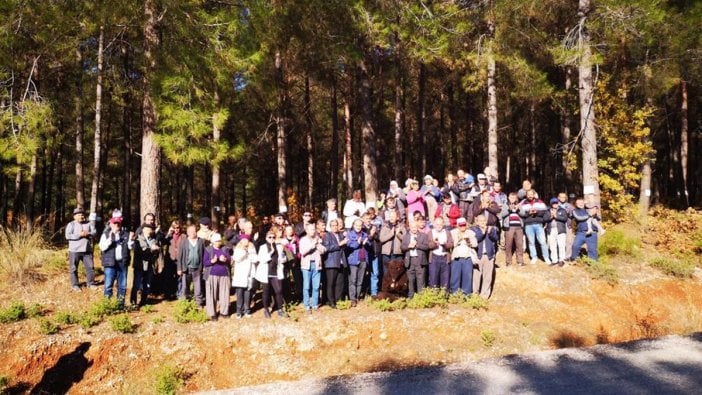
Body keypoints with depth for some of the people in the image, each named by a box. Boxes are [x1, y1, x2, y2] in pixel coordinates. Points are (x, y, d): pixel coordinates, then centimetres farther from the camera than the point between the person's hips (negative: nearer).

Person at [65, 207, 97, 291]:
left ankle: (91, 284, 14)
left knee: (90, 267, 4)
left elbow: (94, 232, 3)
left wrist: (88, 233, -17)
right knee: (73, 268, 4)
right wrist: (80, 235, -17)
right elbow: (68, 236, -12)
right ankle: (74, 285, 15)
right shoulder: (71, 225, -1)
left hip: (87, 250, 3)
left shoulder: (88, 224, 11)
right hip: (74, 250, -3)